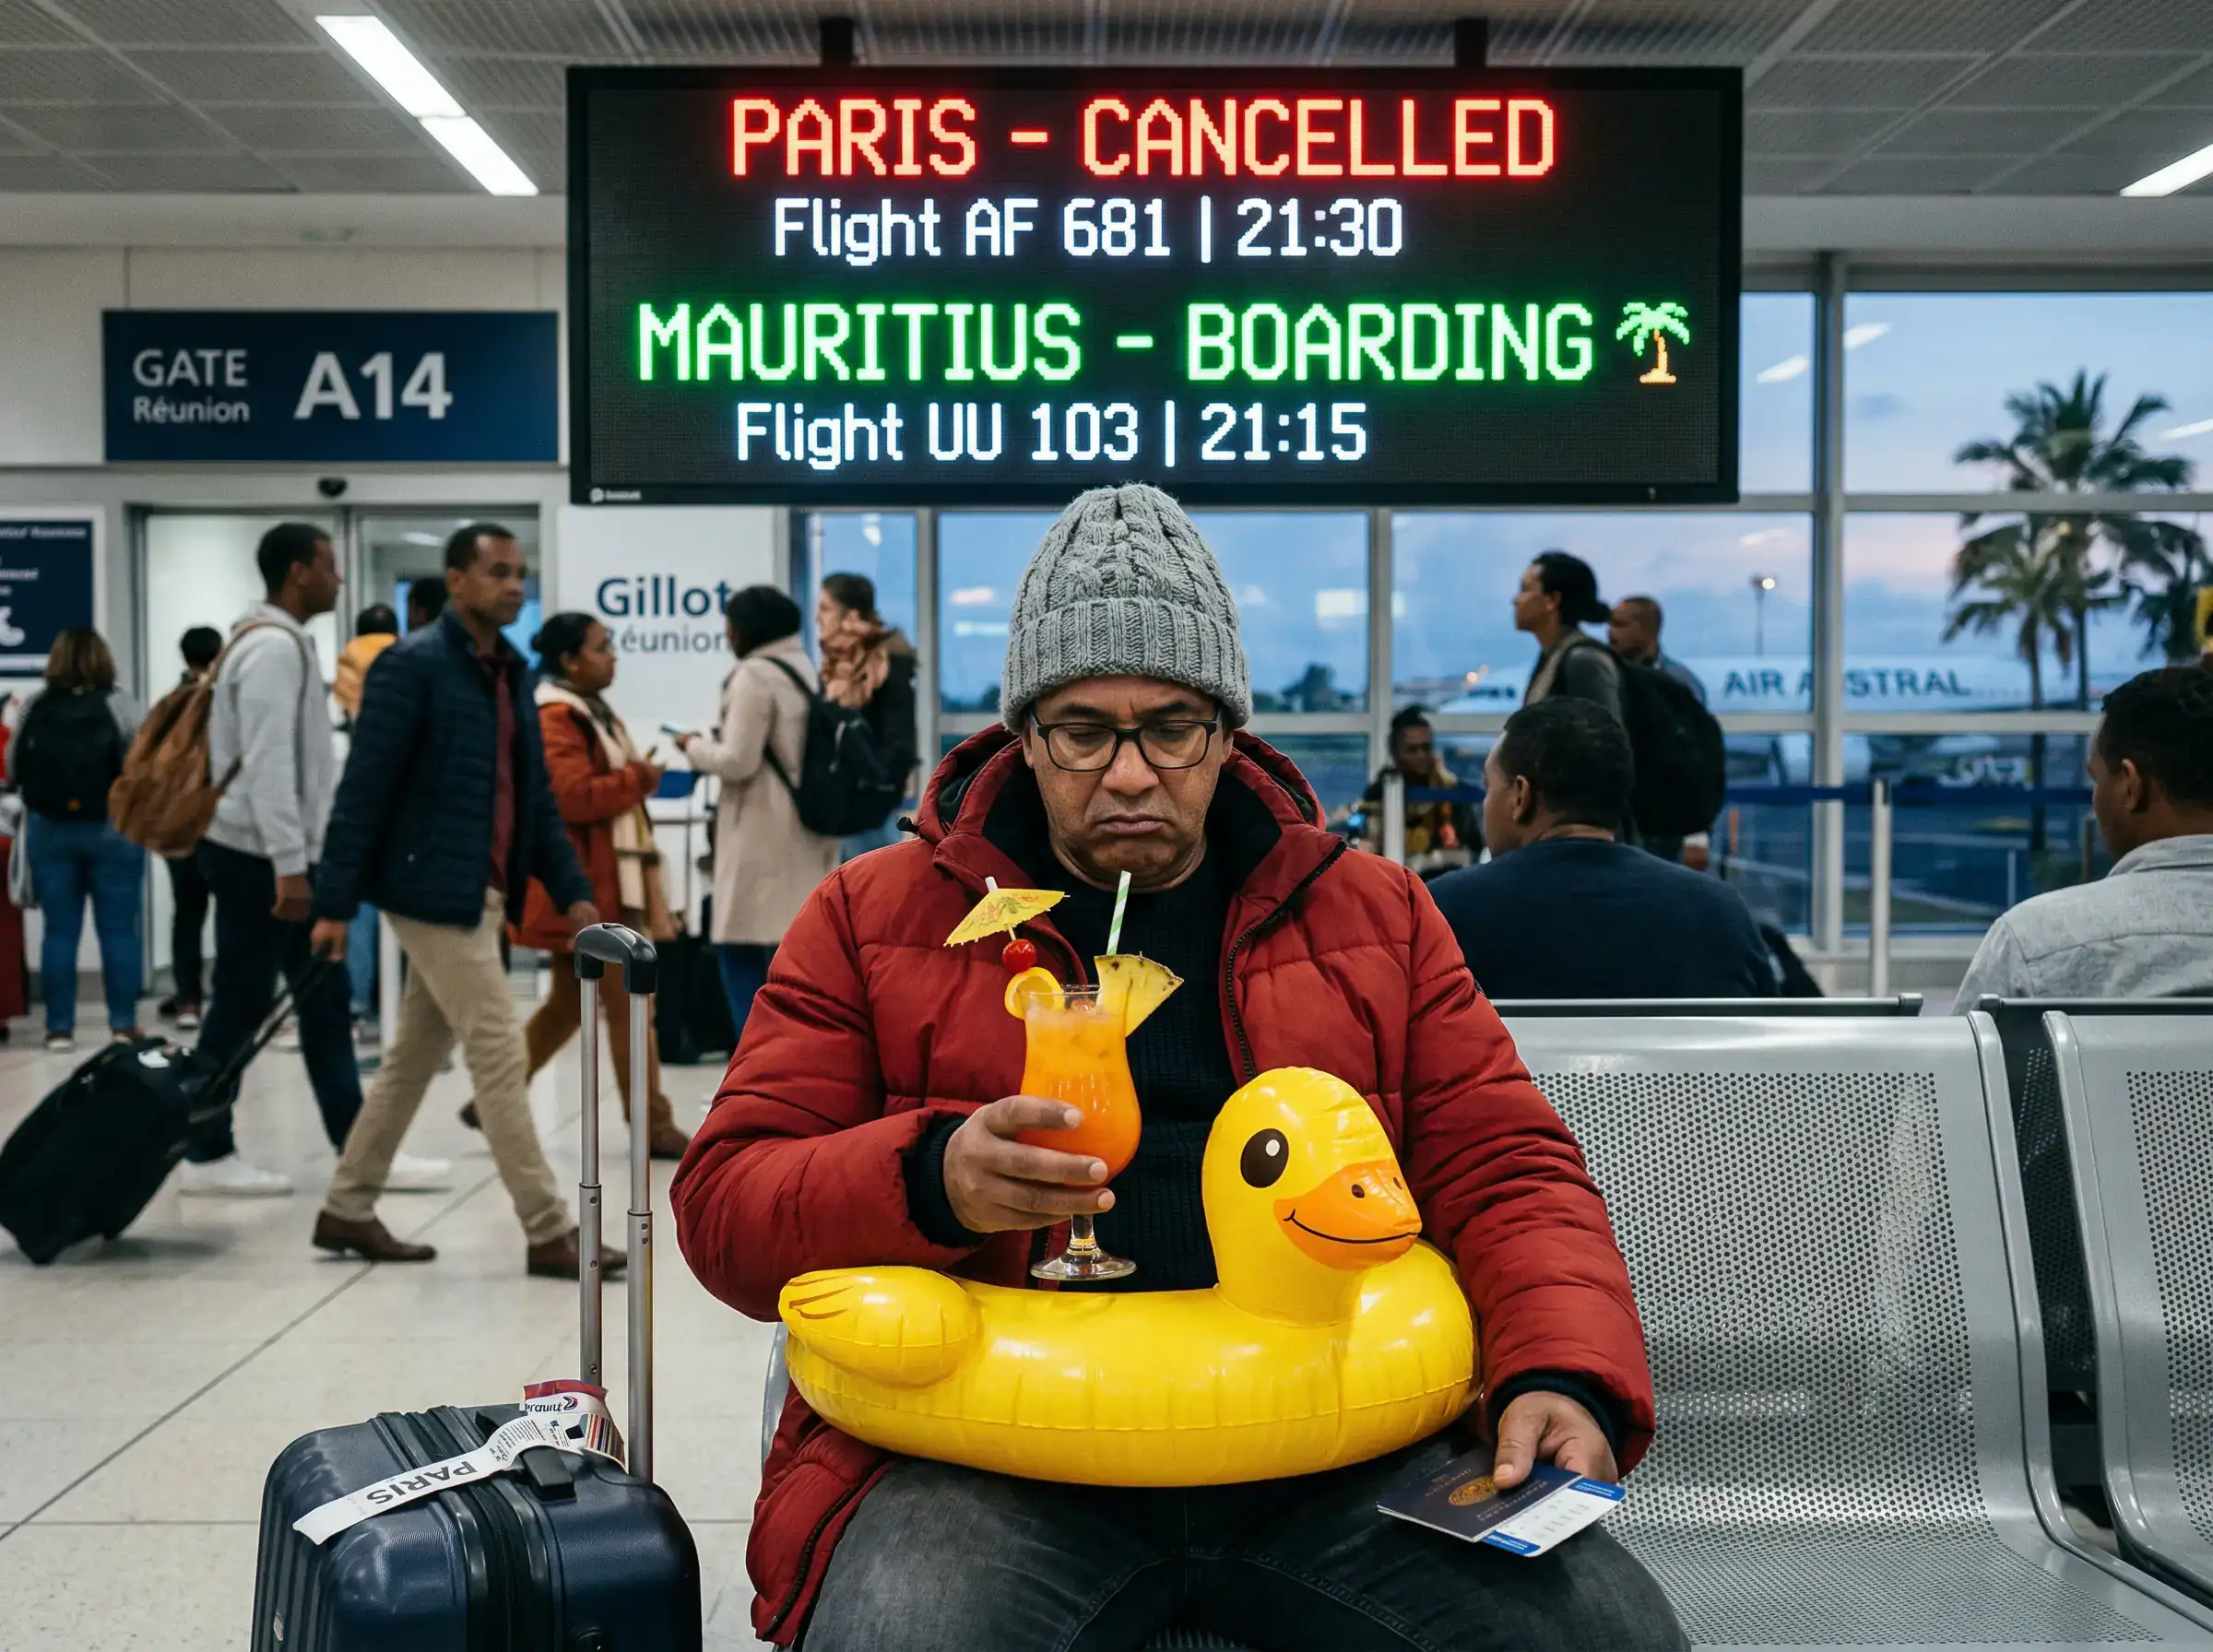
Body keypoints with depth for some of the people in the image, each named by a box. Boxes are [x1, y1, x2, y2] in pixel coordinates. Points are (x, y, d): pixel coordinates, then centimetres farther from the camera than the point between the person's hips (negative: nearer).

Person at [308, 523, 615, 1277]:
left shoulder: (511, 672, 13)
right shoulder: (412, 666, -11)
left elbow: (535, 795, 15)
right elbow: (364, 789, -14)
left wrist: (571, 889, 7)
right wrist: (335, 902, -16)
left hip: (482, 894, 9)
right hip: (433, 891, -9)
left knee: (416, 1055, 15)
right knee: (500, 1053, -7)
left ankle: (347, 1209, 27)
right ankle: (549, 1232, -1)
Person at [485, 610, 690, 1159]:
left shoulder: (590, 711, 18)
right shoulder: (554, 718, -15)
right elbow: (573, 796, -24)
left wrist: (637, 779, 9)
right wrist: (637, 778, -14)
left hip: (605, 883, 11)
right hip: (581, 887, -11)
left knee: (569, 1003, 15)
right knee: (626, 1005, -6)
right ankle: (653, 1126, 0)